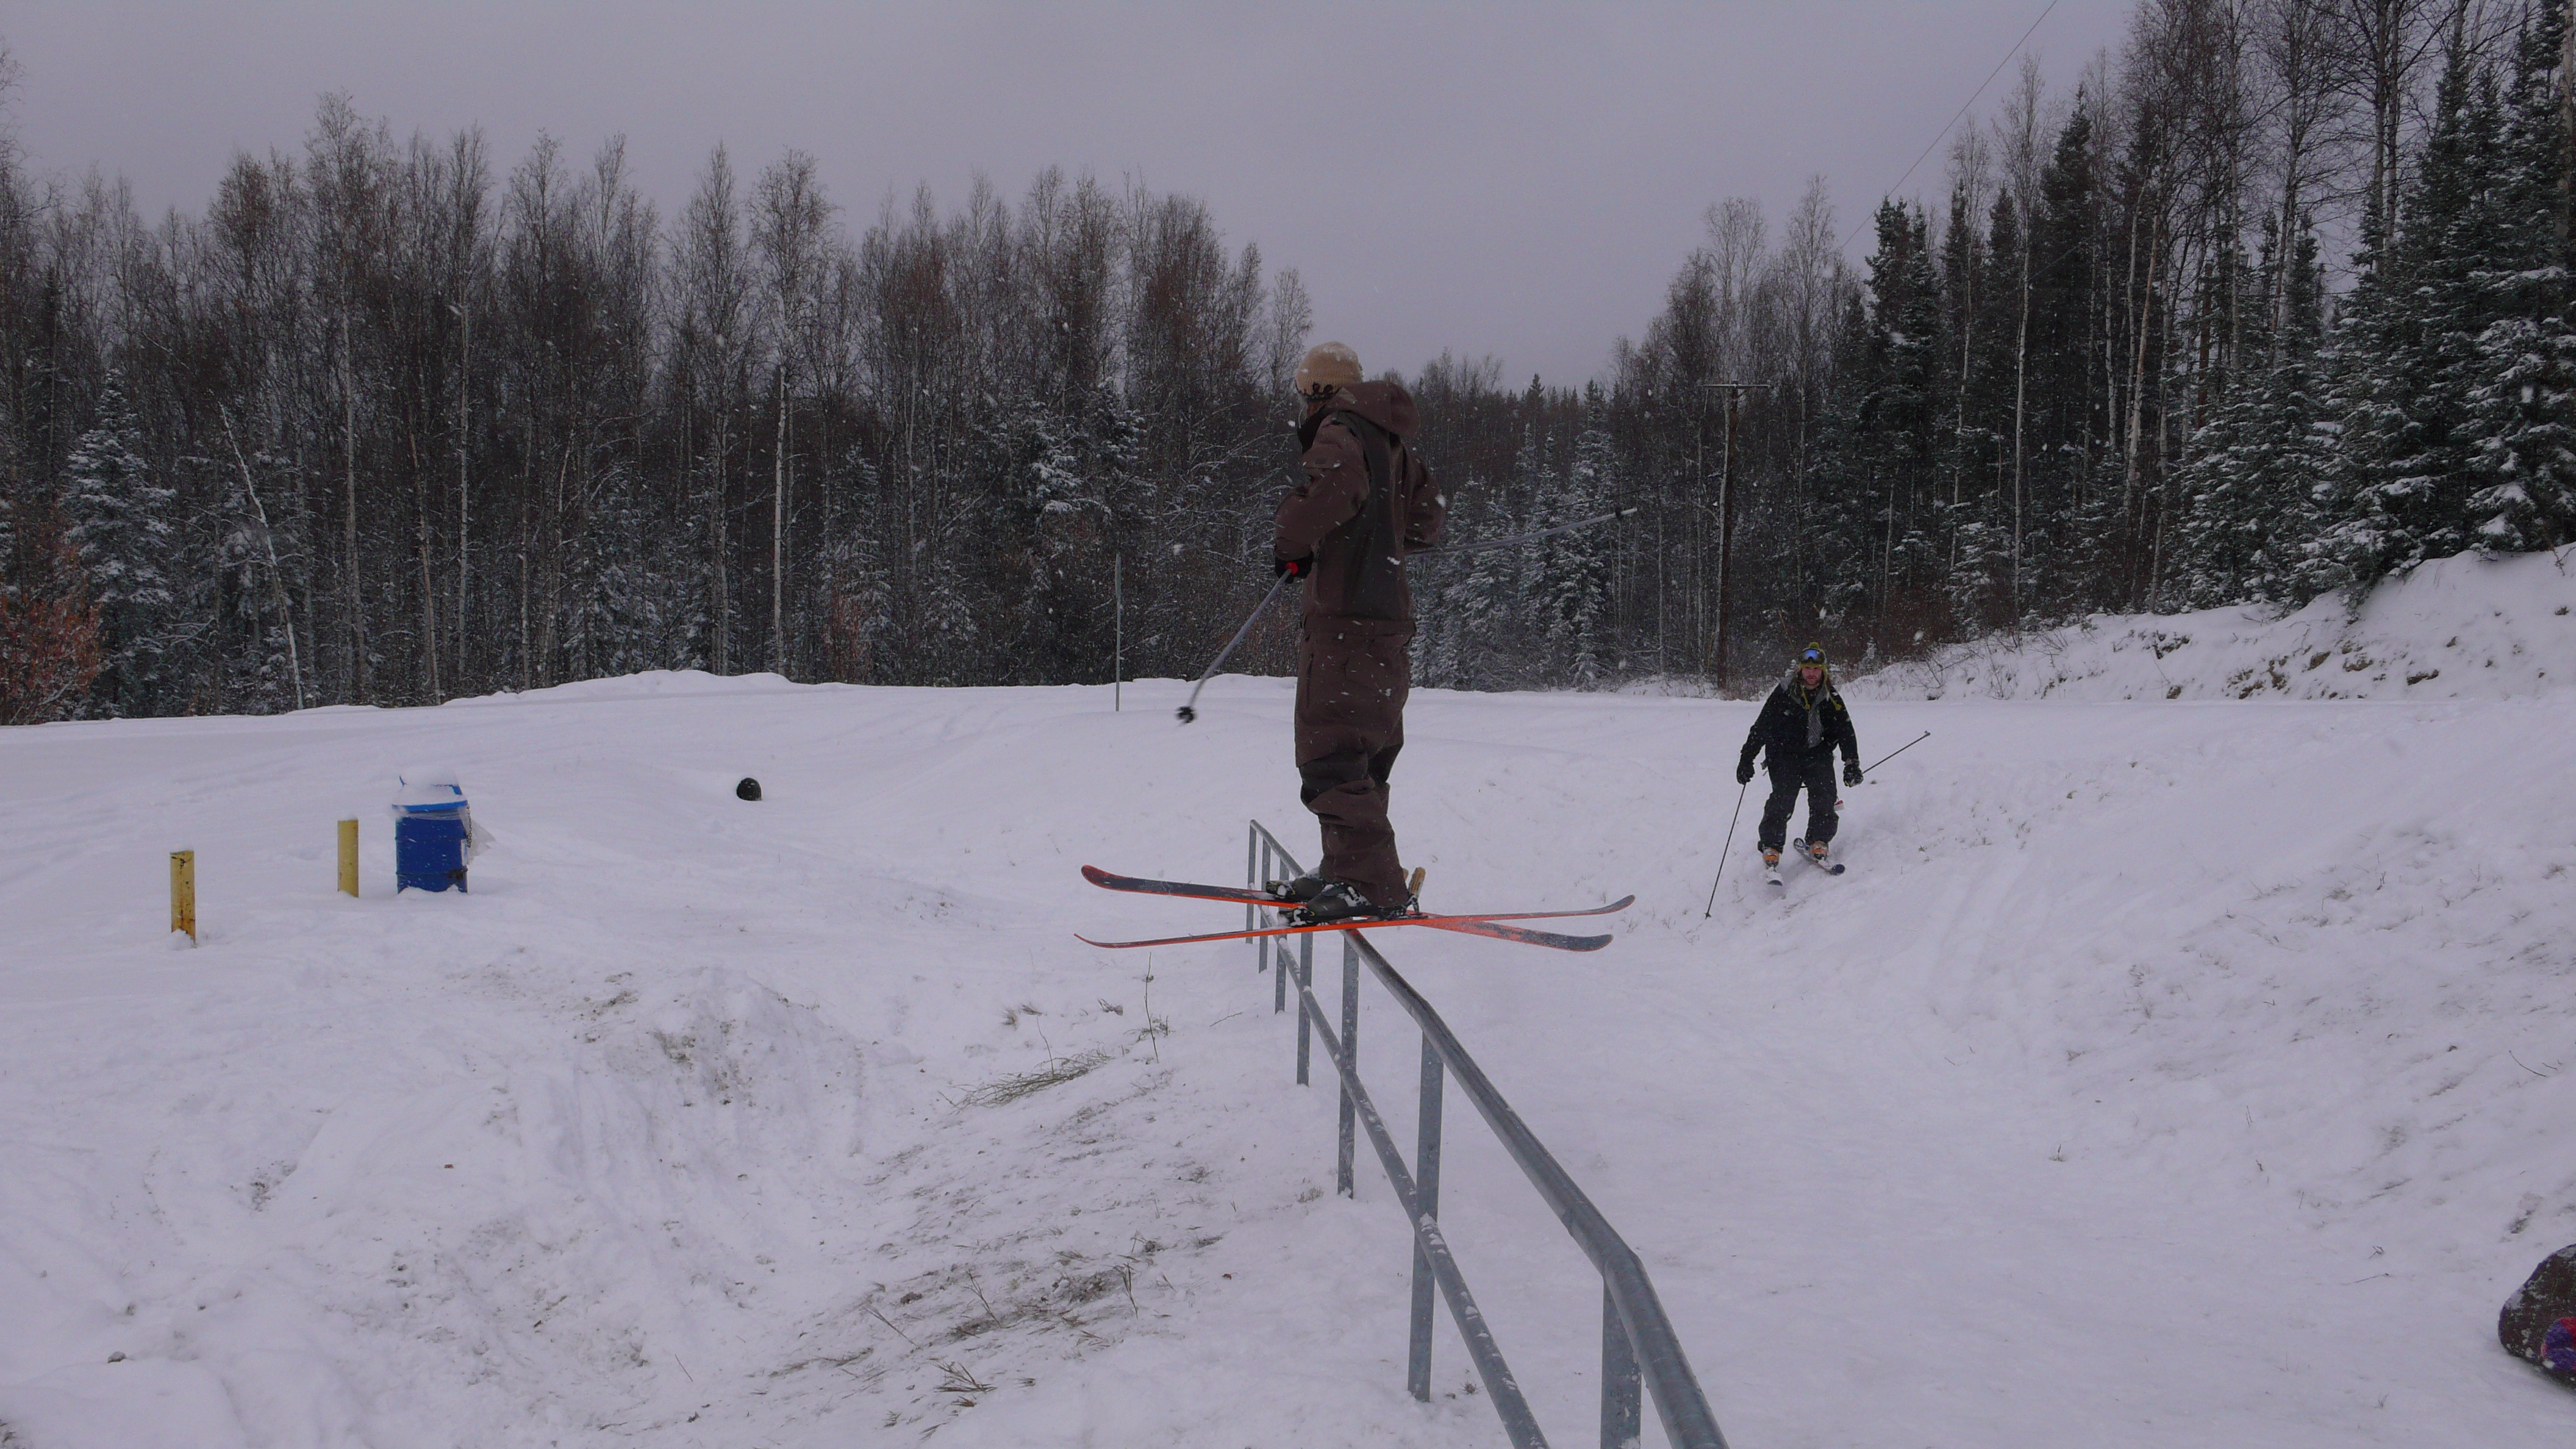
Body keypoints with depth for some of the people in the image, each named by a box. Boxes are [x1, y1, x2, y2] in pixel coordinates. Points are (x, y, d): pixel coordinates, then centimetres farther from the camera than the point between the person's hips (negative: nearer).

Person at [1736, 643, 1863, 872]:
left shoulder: (1832, 699, 2)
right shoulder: (1783, 694, -7)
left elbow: (1846, 733, 7)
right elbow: (1761, 727, -3)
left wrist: (1852, 765, -3)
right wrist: (1747, 759, -6)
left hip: (1818, 755, 3)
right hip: (1785, 755, -3)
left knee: (1824, 796, -15)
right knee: (1783, 797, -19)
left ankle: (1818, 842, 2)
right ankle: (1771, 848, -11)